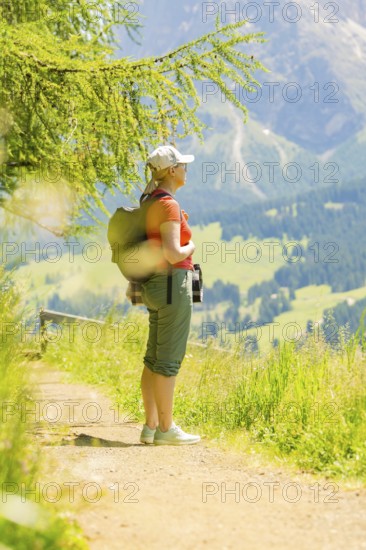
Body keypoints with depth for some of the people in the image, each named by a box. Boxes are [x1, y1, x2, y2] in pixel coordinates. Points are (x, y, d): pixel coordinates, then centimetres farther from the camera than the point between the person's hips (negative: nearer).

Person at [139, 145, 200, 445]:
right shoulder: (169, 205, -16)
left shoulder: (151, 202, 14)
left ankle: (151, 426, 13)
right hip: (174, 286, -10)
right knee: (170, 360, -4)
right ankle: (166, 429, 1)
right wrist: (191, 248, -5)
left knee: (155, 358, 10)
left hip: (156, 287, 10)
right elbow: (173, 253, -22)